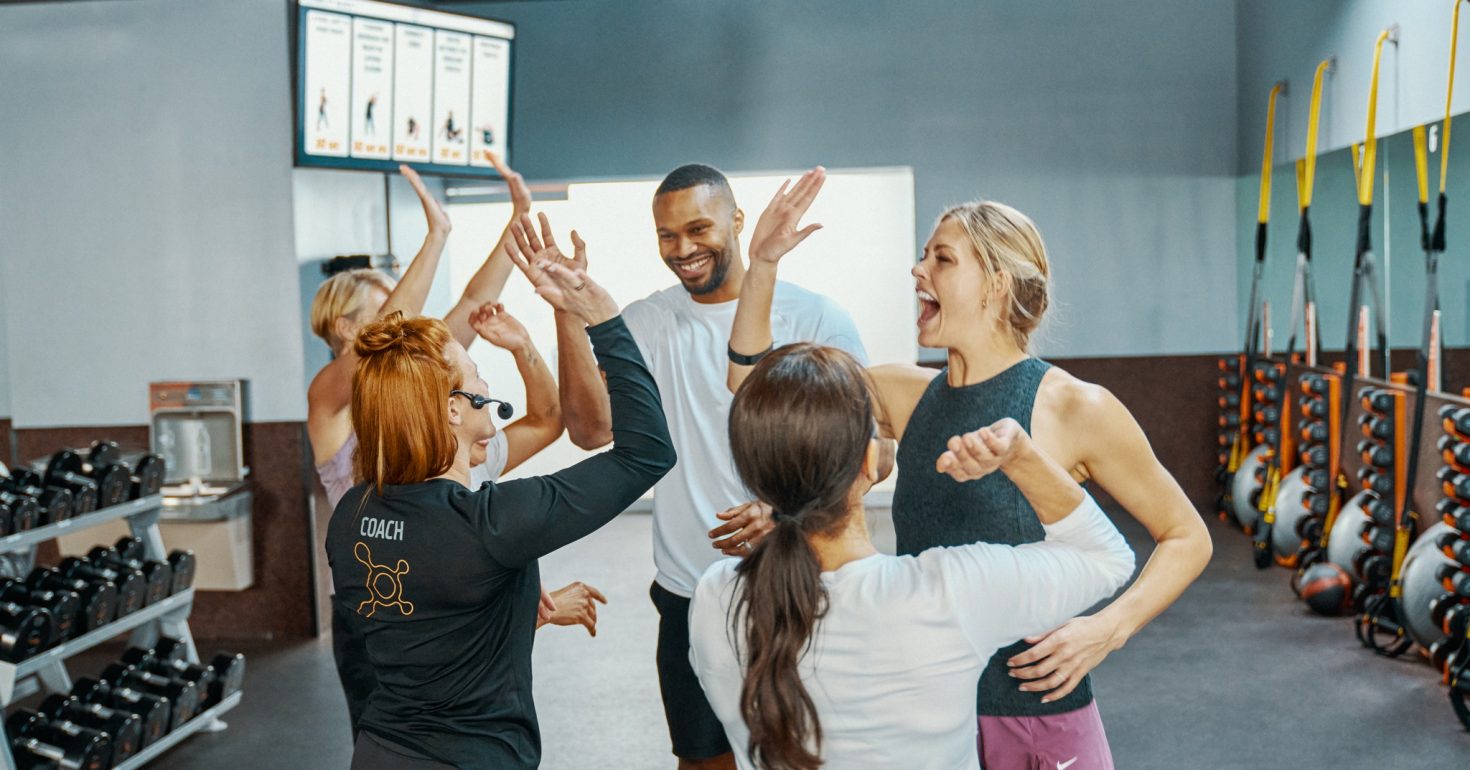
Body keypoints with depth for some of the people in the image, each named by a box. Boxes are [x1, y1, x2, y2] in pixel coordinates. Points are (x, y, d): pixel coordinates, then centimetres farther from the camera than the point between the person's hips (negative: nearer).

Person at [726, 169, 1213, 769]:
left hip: (1036, 717, -5)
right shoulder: (908, 395, 2)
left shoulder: (1073, 408, -13)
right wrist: (763, 265, -3)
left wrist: (1108, 629, -20)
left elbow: (1187, 537, -5)